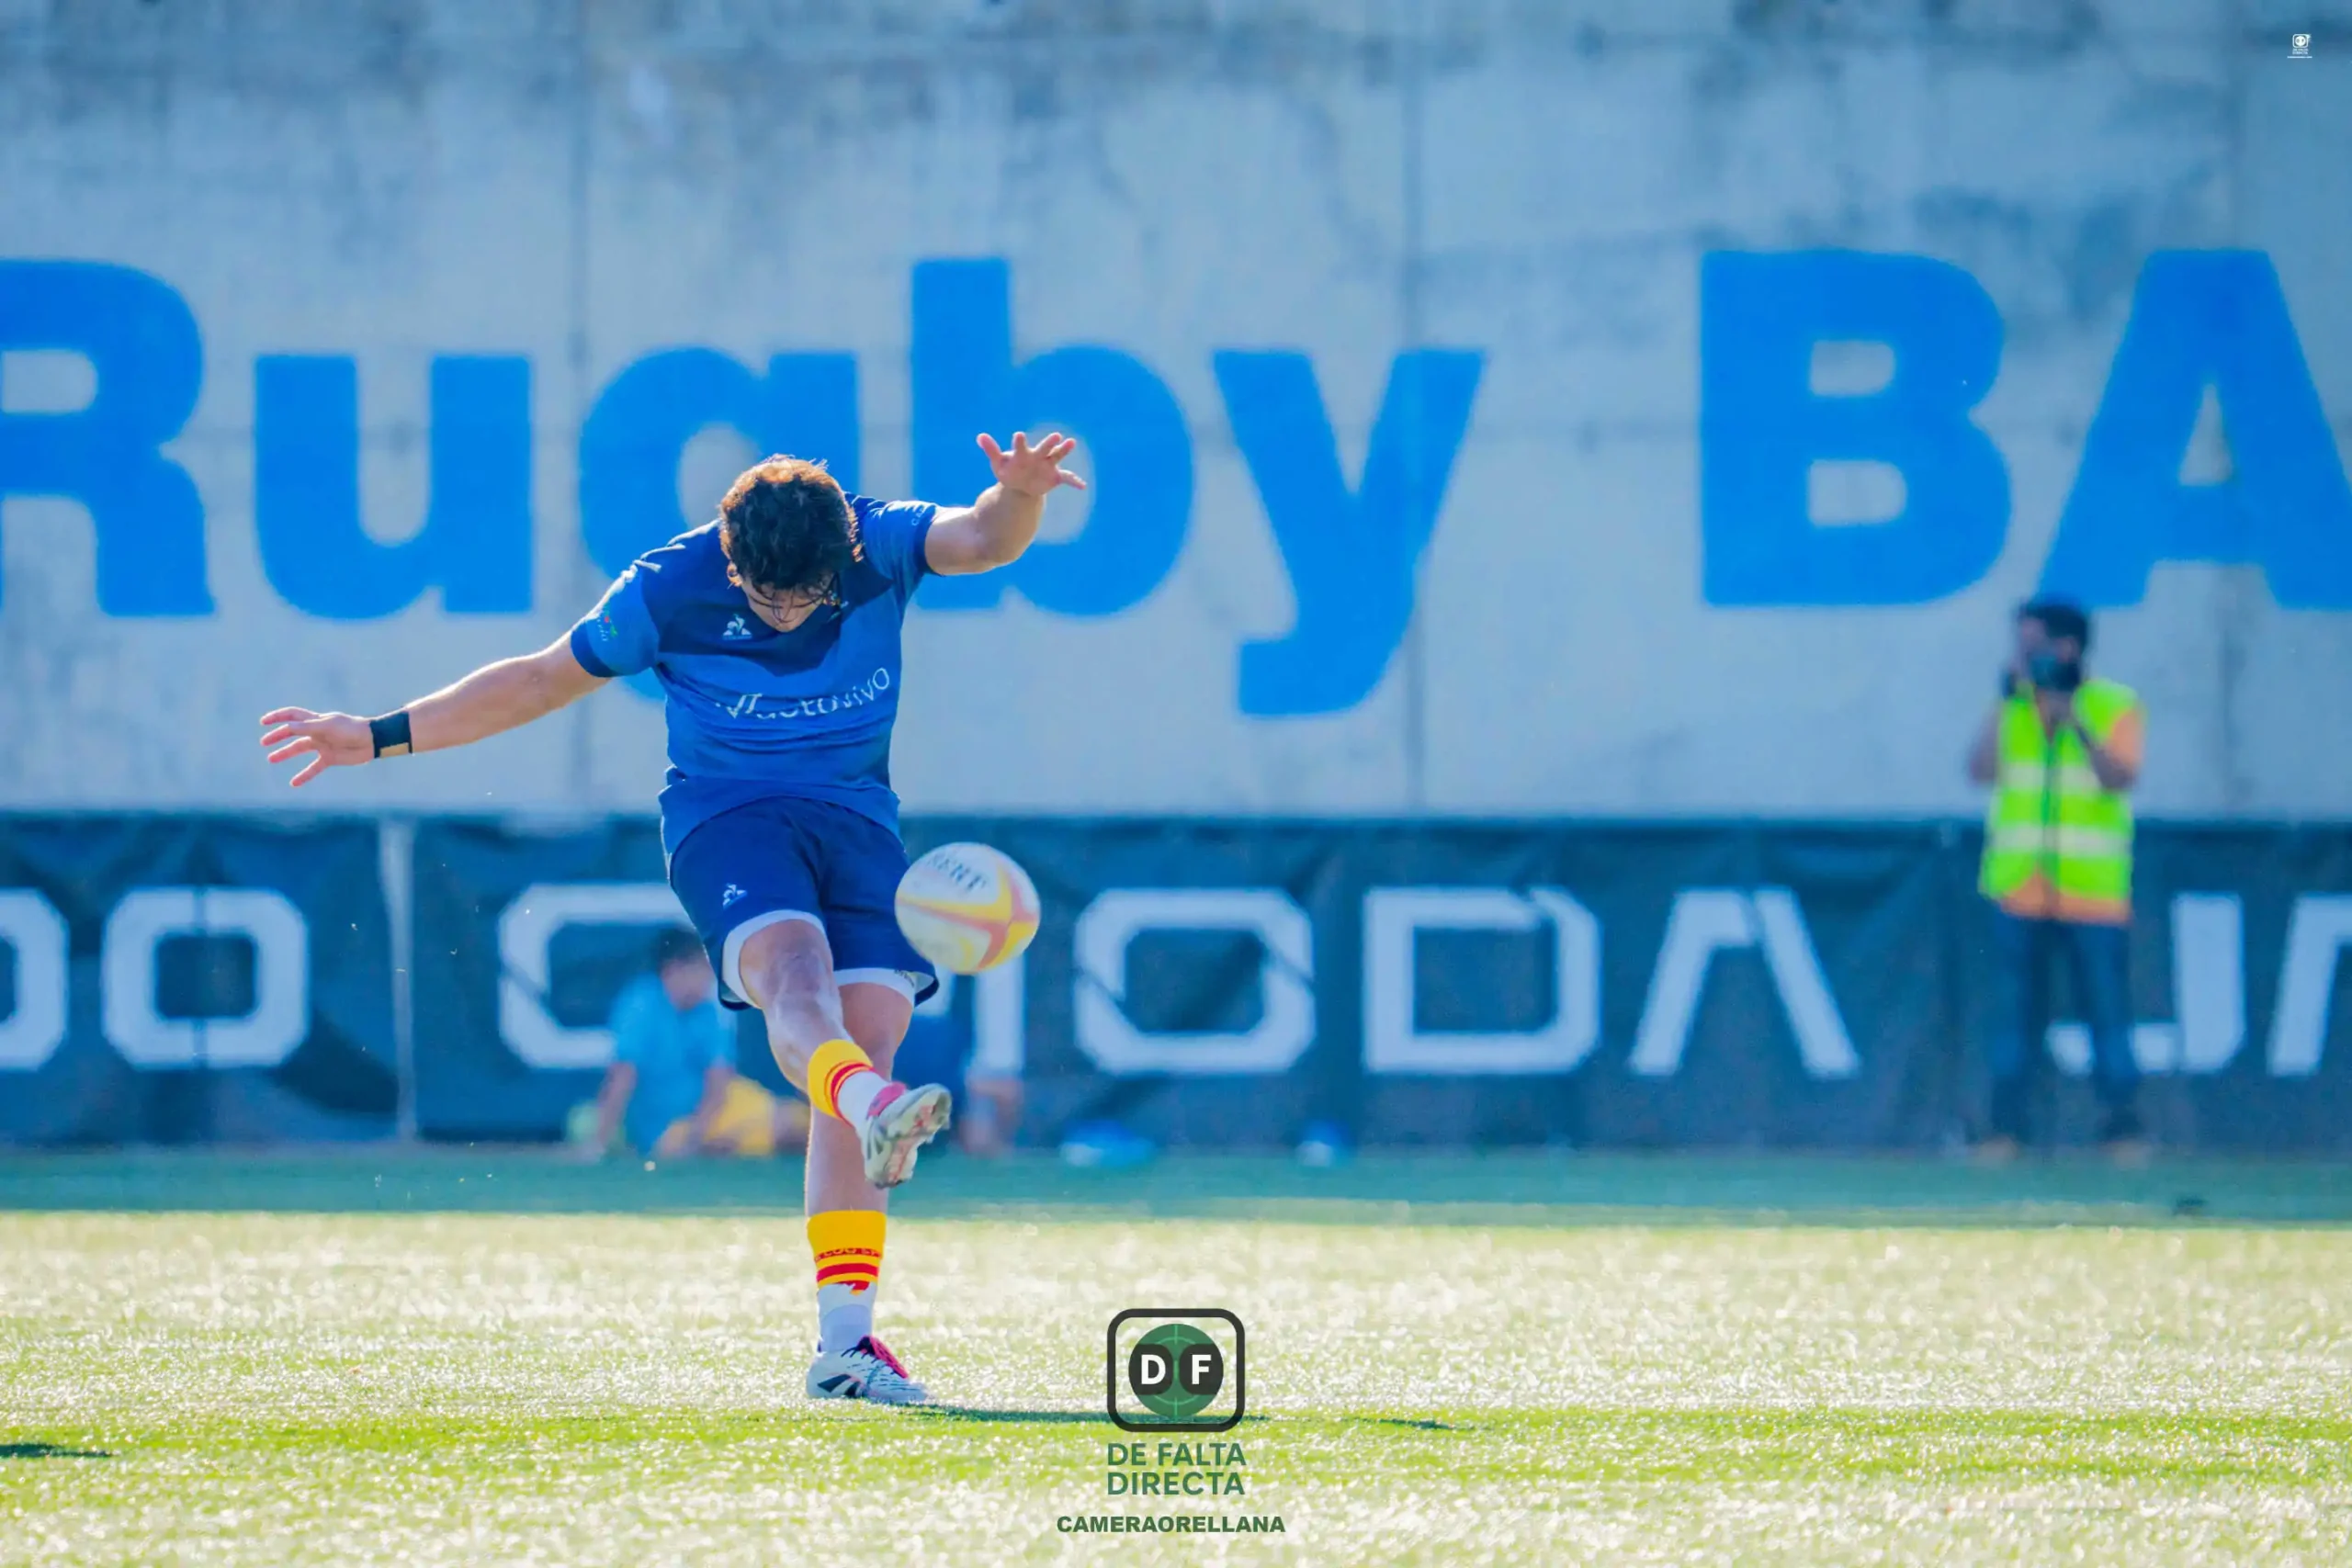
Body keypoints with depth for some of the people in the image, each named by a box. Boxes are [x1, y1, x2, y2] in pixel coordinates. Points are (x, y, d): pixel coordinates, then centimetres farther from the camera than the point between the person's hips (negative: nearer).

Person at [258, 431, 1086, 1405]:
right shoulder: (668, 591, -7)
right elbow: (542, 679, 4)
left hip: (858, 823, 3)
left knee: (867, 1040, -12)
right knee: (795, 969, -34)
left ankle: (844, 1342, -12)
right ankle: (876, 1110, -69)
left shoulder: (881, 545, -4)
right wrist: (380, 737, 4)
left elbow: (982, 541, -21)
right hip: (725, 815, -3)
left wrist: (1019, 498, -45)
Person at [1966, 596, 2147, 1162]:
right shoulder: (2011, 707, 11)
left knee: (2106, 1005, -4)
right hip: (2019, 891, 3)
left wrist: (2073, 720, -20)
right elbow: (1982, 769, -3)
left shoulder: (2116, 706, 2)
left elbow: (2121, 778, -12)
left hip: (2093, 896, -3)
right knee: (2013, 1010, 1)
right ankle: (2005, 1126, 5)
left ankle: (2123, 1124, 1)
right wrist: (2006, 702, -6)